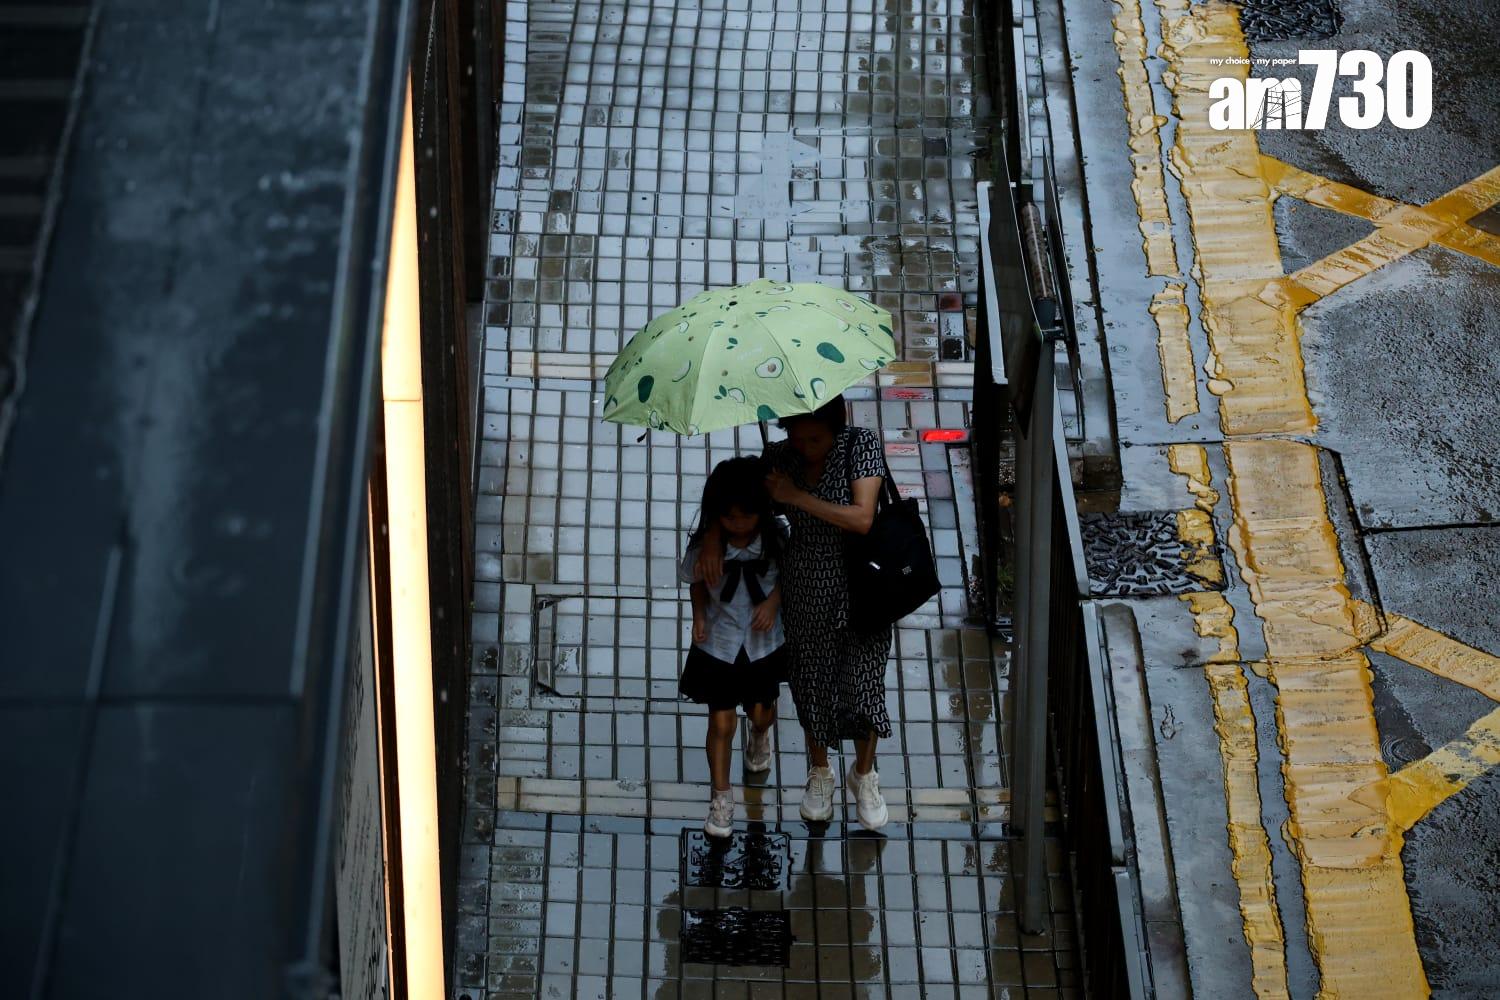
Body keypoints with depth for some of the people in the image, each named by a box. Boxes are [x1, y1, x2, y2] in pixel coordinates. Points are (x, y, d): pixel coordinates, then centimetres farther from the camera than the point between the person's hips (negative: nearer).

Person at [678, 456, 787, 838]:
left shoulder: (775, 537, -21)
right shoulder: (706, 544, -20)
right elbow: (698, 581, -2)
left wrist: (774, 601, -19)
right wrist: (699, 616, -15)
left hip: (764, 641, 1)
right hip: (719, 644, -1)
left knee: (761, 713, 20)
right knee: (722, 723, 3)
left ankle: (760, 737, 58)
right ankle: (721, 796, 22)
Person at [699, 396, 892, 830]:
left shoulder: (861, 444, -16)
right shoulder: (779, 456, -6)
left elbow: (862, 519, -24)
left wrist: (797, 496, -26)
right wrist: (712, 538, -17)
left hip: (859, 588, -2)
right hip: (805, 594, 3)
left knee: (863, 684, 3)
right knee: (812, 684, 13)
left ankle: (865, 775, 31)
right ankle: (819, 772, 39)